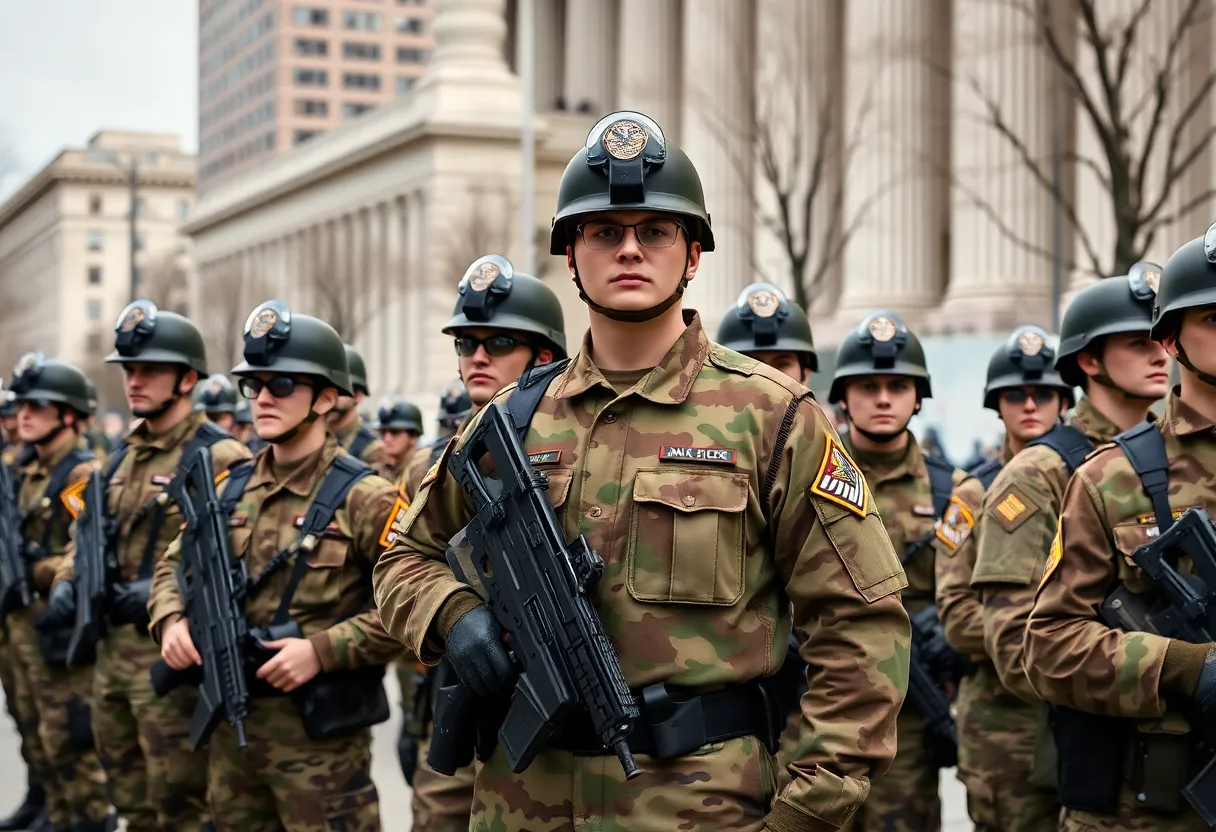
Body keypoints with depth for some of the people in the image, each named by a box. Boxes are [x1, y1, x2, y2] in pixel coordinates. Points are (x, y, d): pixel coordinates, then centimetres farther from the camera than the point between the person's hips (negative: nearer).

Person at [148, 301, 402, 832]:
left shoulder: (362, 498, -11)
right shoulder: (231, 490, 9)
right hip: (229, 727, 6)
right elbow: (175, 566, 19)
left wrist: (322, 650, -21)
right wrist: (171, 619, -3)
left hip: (318, 734, -6)